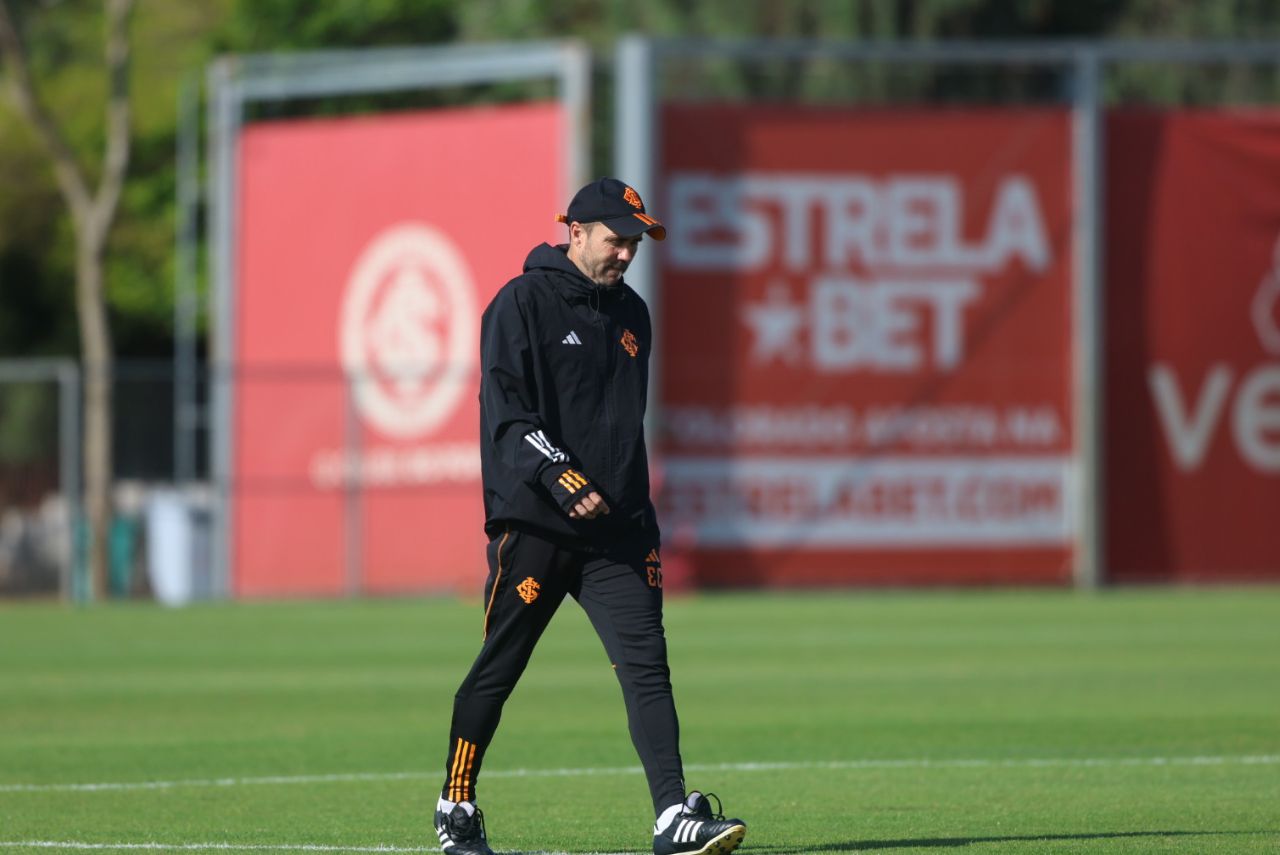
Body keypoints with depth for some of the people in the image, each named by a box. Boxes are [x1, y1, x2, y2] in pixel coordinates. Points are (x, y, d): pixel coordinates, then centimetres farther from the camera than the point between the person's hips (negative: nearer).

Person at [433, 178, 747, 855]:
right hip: (533, 522, -5)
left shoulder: (630, 314, 17)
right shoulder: (522, 304, -5)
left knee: (646, 665, -8)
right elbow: (505, 410, -14)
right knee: (497, 669, 5)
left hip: (616, 528, 5)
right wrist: (564, 479, -23)